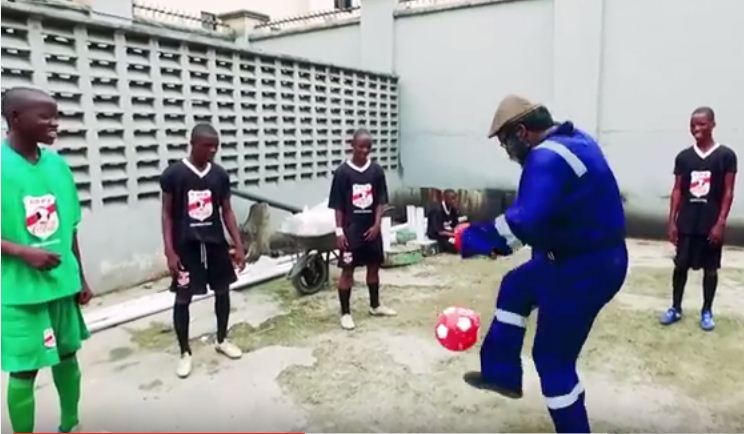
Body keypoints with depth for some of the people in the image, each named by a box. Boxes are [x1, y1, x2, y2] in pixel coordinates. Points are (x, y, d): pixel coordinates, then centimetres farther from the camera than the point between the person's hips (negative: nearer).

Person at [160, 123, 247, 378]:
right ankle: (185, 353, 19)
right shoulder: (173, 174, -8)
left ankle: (222, 340, 32)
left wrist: (239, 246, 1)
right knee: (183, 298, 3)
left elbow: (227, 212, 6)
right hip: (186, 246, -4)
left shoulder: (220, 174, 2)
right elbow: (167, 215, -5)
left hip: (215, 243, 4)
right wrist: (170, 251, -12)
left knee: (223, 291, 12)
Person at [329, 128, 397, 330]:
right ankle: (345, 312, 13)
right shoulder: (342, 171, -8)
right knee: (347, 270, 1)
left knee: (374, 266, 14)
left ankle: (375, 306, 31)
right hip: (351, 229, -4)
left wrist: (377, 225, -7)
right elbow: (338, 205, -7)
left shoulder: (376, 170, 1)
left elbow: (380, 201, 3)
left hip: (371, 228, 4)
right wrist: (339, 230, -11)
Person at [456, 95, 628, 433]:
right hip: (589, 257, 11)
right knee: (515, 287, 25)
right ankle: (502, 374, 36)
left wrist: (470, 239, -24)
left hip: (583, 270, -11)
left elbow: (522, 224, -37)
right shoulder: (574, 140, 8)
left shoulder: (547, 158, -25)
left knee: (553, 358, 4)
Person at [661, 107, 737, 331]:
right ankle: (675, 308, 19)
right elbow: (677, 190, 5)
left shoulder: (726, 155, -3)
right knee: (681, 265, 7)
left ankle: (707, 311, 21)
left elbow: (728, 192, -5)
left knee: (710, 268, 8)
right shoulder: (683, 156, 4)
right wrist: (672, 221, 1)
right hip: (686, 223, 2)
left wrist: (720, 223, -11)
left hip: (711, 224, -2)